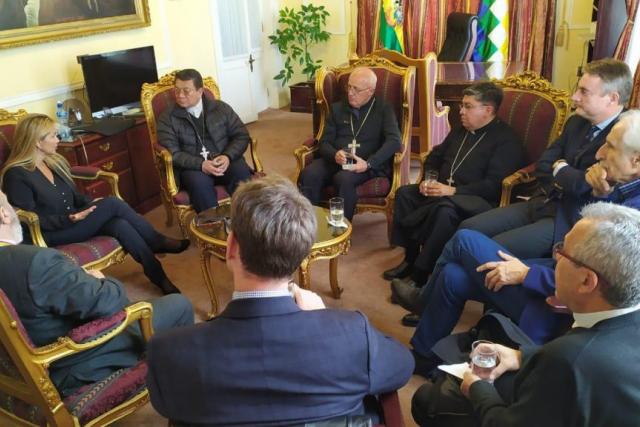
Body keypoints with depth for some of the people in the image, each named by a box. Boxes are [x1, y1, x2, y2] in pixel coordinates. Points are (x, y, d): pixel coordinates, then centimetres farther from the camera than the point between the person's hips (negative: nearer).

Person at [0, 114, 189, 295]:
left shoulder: (55, 161, 12)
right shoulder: (16, 175, -13)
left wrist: (91, 204, -2)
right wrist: (69, 219, -27)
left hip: (72, 221, 7)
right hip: (51, 234, -7)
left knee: (120, 225, -24)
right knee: (112, 204, -24)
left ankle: (161, 280, -22)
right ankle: (158, 243, -9)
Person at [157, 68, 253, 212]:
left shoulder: (221, 108, 10)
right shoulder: (167, 118, 4)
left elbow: (241, 135, 6)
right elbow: (172, 153, -5)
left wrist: (228, 156, -14)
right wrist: (201, 164, -22)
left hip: (223, 161, 2)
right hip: (192, 167, -1)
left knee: (242, 172, -30)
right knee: (199, 181, -35)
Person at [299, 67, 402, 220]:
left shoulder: (384, 109, 7)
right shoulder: (337, 108, 17)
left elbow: (394, 141, -7)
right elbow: (324, 142, 11)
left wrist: (369, 163, -22)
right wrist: (335, 155, -14)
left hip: (367, 164, -3)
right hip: (335, 161, 3)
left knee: (344, 179, -37)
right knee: (308, 174, -28)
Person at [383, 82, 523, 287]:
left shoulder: (506, 140, -6)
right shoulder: (460, 131, 18)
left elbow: (494, 185, -17)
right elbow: (434, 157, 25)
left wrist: (454, 190, -24)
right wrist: (429, 181, 4)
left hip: (477, 199, -8)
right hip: (443, 191, 8)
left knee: (445, 209, -38)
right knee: (404, 193, -13)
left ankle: (421, 273, -28)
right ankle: (410, 258, -8)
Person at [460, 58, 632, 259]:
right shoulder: (577, 122, 11)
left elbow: (584, 186, -25)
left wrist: (560, 169, -5)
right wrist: (559, 184, -7)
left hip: (571, 221, -8)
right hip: (545, 204, 8)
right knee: (469, 228, -3)